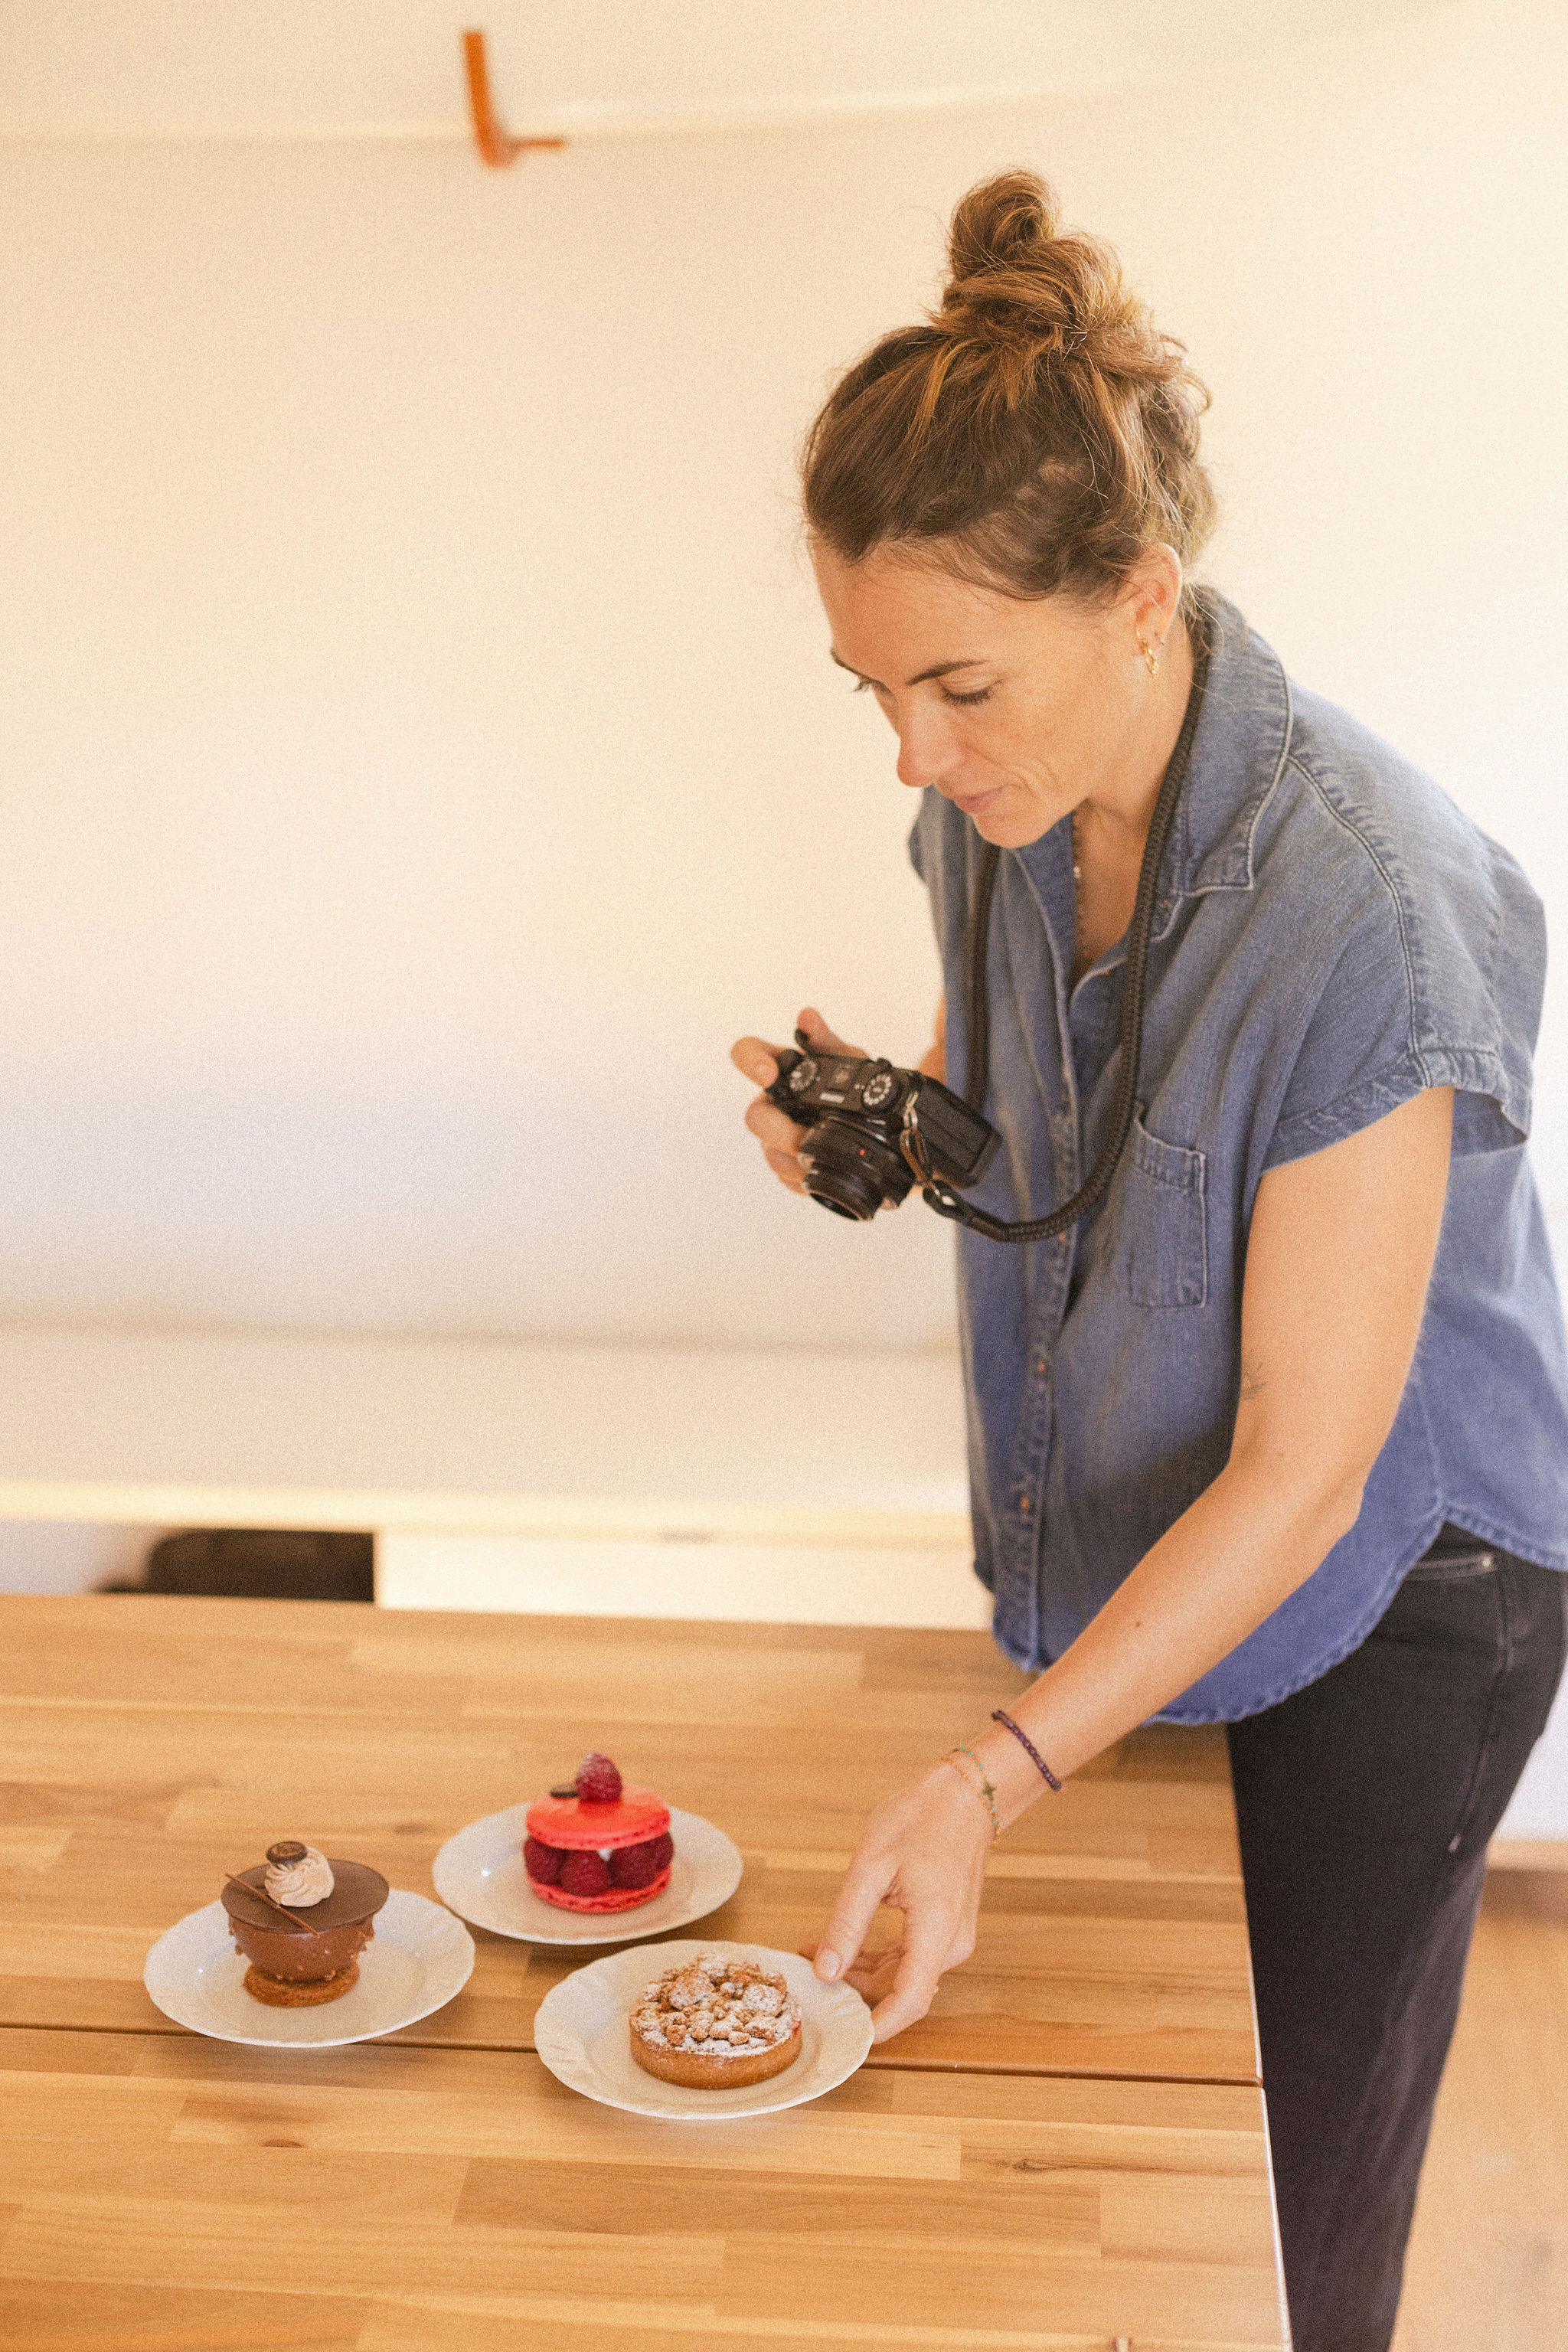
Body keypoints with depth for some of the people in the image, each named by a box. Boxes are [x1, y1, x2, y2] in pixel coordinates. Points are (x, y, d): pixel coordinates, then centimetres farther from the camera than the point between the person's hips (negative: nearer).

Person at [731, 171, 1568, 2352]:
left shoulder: (1364, 907, -32)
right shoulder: (1002, 807, -9)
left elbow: (1303, 1467, -27)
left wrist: (986, 1784, -30)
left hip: (1376, 1607, -6)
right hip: (1117, 1555, 6)